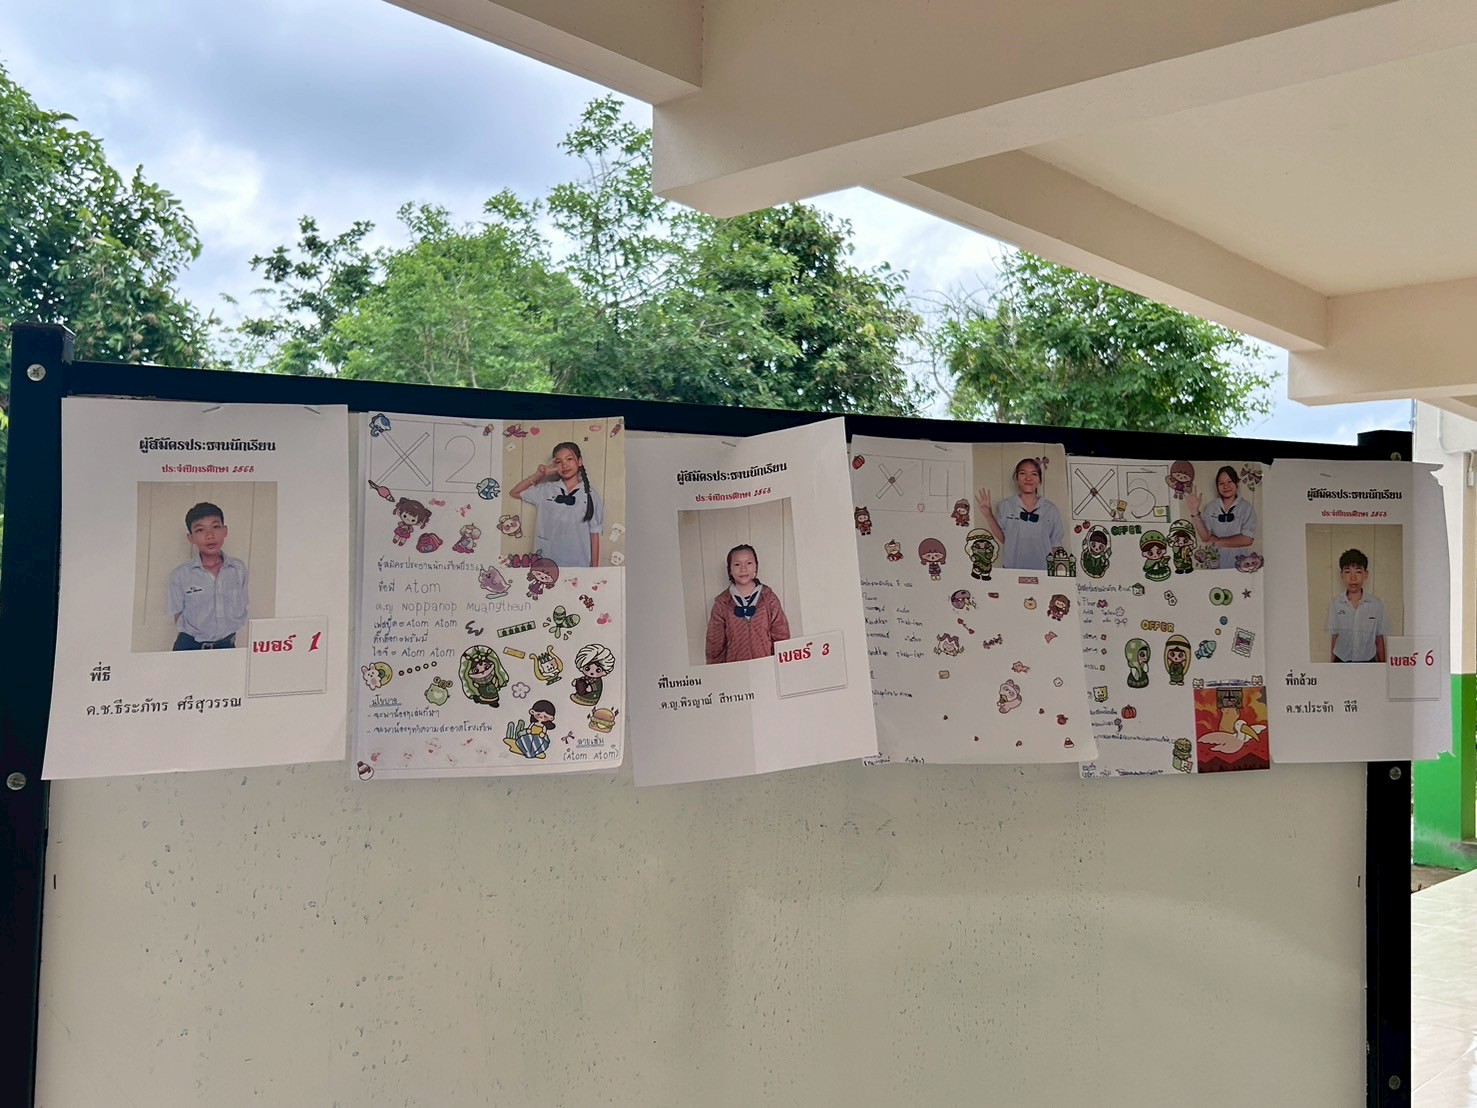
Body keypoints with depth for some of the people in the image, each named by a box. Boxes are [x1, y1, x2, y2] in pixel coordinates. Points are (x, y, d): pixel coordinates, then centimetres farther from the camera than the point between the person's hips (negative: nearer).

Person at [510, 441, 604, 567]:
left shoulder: (591, 496, 0)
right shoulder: (546, 490, 5)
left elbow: (594, 534, 2)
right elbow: (515, 492, 14)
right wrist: (539, 475, 1)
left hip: (578, 564, -1)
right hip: (546, 563, 2)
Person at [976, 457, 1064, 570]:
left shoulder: (1050, 510, 2)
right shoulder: (1005, 506, 1)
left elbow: (1054, 546, 7)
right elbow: (1002, 539, 4)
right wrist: (988, 515, -4)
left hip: (1042, 570, 0)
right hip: (1011, 569, 0)